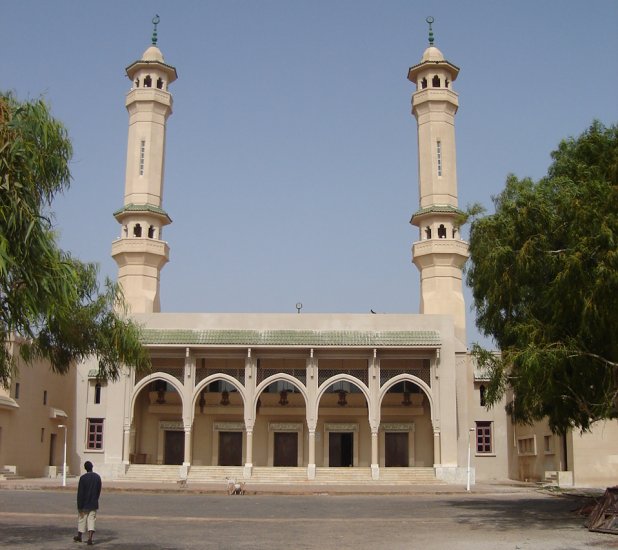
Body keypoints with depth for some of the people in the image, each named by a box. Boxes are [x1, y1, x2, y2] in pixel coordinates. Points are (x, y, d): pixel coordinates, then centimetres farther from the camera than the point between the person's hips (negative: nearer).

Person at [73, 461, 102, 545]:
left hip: (84, 504, -3)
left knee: (82, 519, 13)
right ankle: (90, 538, -12)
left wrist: (79, 506, -8)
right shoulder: (97, 477, 1)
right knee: (91, 520, 2)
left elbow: (80, 493, -12)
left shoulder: (83, 478, -13)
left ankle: (79, 536, 30)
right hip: (93, 504, 3)